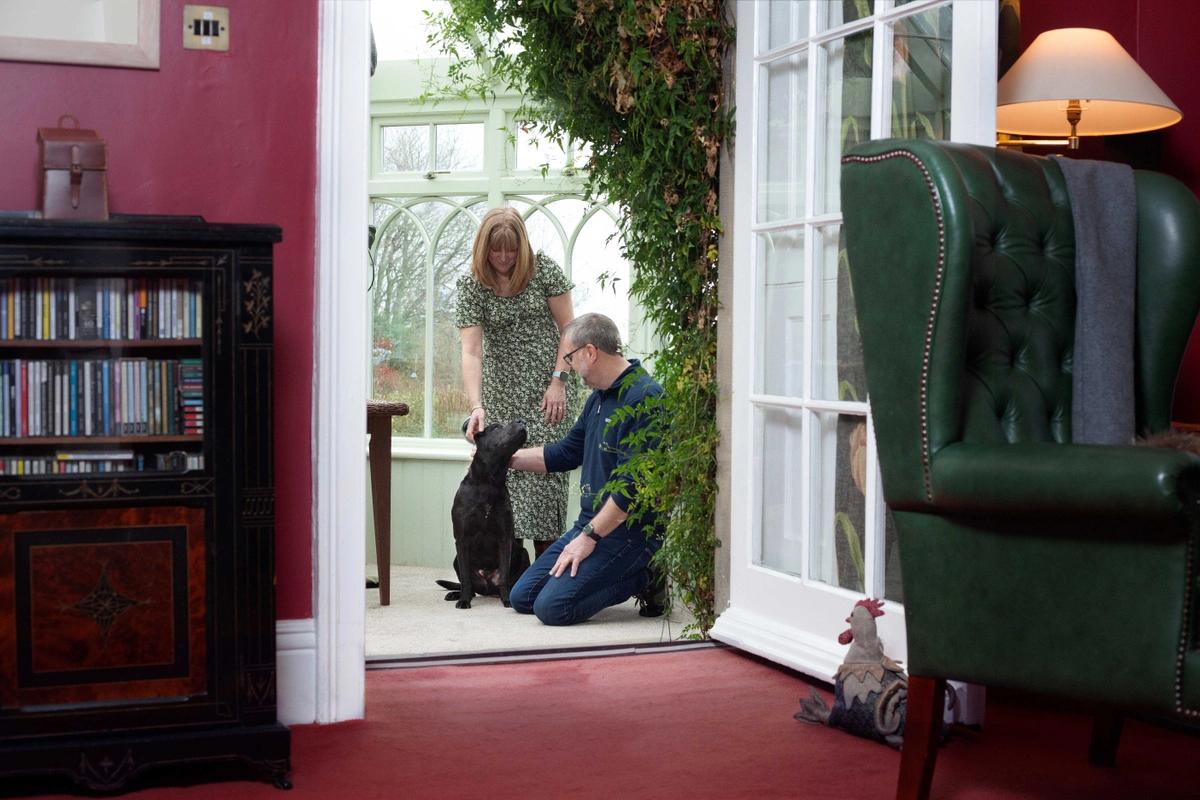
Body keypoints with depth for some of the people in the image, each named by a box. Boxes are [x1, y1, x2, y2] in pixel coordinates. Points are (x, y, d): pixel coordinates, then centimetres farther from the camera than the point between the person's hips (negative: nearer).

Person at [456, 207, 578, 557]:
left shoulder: (544, 269, -6)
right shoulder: (471, 286, -7)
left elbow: (568, 327, -1)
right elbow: (471, 351, -17)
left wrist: (559, 381, -10)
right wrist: (476, 407, -30)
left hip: (549, 385, -1)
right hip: (503, 390, 1)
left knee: (547, 468, -7)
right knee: (504, 468, -7)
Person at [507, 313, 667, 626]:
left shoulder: (644, 398, -19)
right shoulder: (600, 397, 14)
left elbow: (633, 485, -24)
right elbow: (567, 452, 25)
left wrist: (589, 536, -20)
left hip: (629, 530, -10)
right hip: (592, 523, 10)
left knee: (554, 607, -21)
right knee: (522, 597, 6)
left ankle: (644, 580, -3)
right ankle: (630, 575, 10)